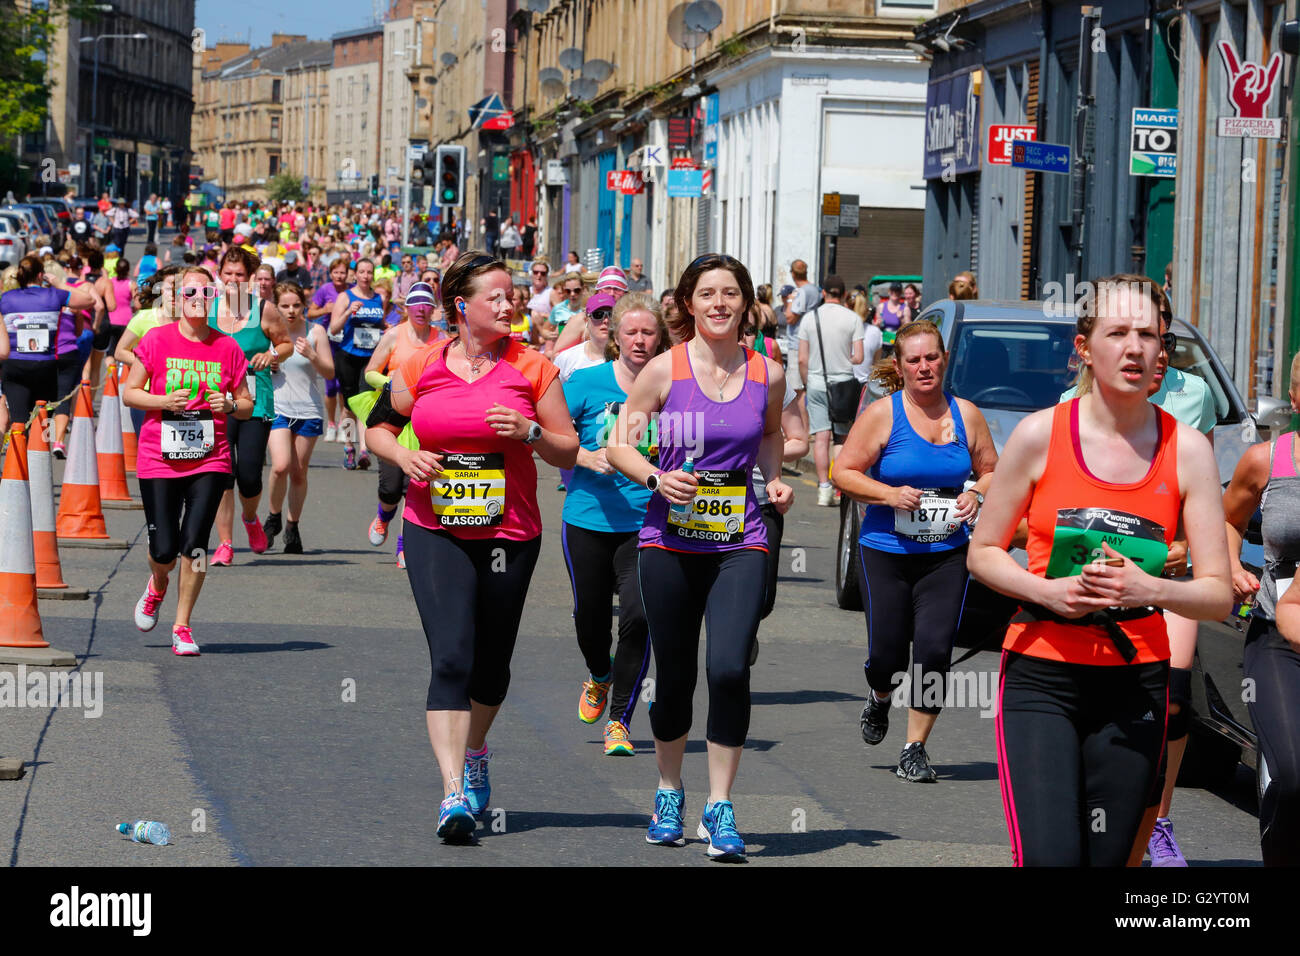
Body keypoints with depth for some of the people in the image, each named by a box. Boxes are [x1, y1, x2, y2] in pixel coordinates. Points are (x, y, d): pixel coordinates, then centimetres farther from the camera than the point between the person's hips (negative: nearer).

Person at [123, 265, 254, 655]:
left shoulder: (228, 348, 4)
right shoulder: (157, 340, -1)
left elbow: (247, 404, 12)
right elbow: (128, 393, 3)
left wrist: (229, 406, -11)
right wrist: (164, 401, -14)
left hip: (209, 460, 1)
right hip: (159, 460, -1)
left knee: (194, 546, -8)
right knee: (164, 550, -3)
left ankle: (182, 628, 8)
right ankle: (157, 587, 34)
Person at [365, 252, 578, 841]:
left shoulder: (531, 368, 0)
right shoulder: (421, 366, 1)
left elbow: (568, 453, 3)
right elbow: (378, 427, 14)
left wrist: (528, 432, -16)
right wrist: (405, 457, -6)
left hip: (509, 532, 1)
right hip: (434, 529, -1)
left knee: (491, 660, 12)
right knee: (450, 657, -14)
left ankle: (475, 752, 42)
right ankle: (453, 791, -17)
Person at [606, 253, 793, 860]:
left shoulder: (767, 375, 4)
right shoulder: (664, 370, -2)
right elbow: (618, 444, 3)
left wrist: (775, 480, 5)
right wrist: (657, 478, -15)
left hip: (740, 543, 0)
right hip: (670, 541, 0)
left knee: (729, 668, -16)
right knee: (674, 676, 8)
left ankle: (720, 807, -4)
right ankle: (669, 793, 32)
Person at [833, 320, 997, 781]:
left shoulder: (966, 415, 5)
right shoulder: (882, 414, -3)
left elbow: (991, 471, 16)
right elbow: (844, 473, -3)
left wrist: (976, 494, -6)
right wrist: (889, 495, -17)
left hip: (947, 554, 2)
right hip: (886, 552, -2)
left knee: (935, 649, -10)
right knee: (886, 655, -1)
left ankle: (915, 748, 4)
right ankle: (879, 700, 37)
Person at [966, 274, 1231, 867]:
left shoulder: (1187, 450, 0)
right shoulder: (1041, 435, -3)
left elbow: (1219, 595, 0)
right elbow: (982, 552, 6)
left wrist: (1150, 589, -19)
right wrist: (1046, 590, -13)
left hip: (1135, 686, 2)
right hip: (1040, 681, -2)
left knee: (1106, 857, 4)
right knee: (1049, 857, -18)